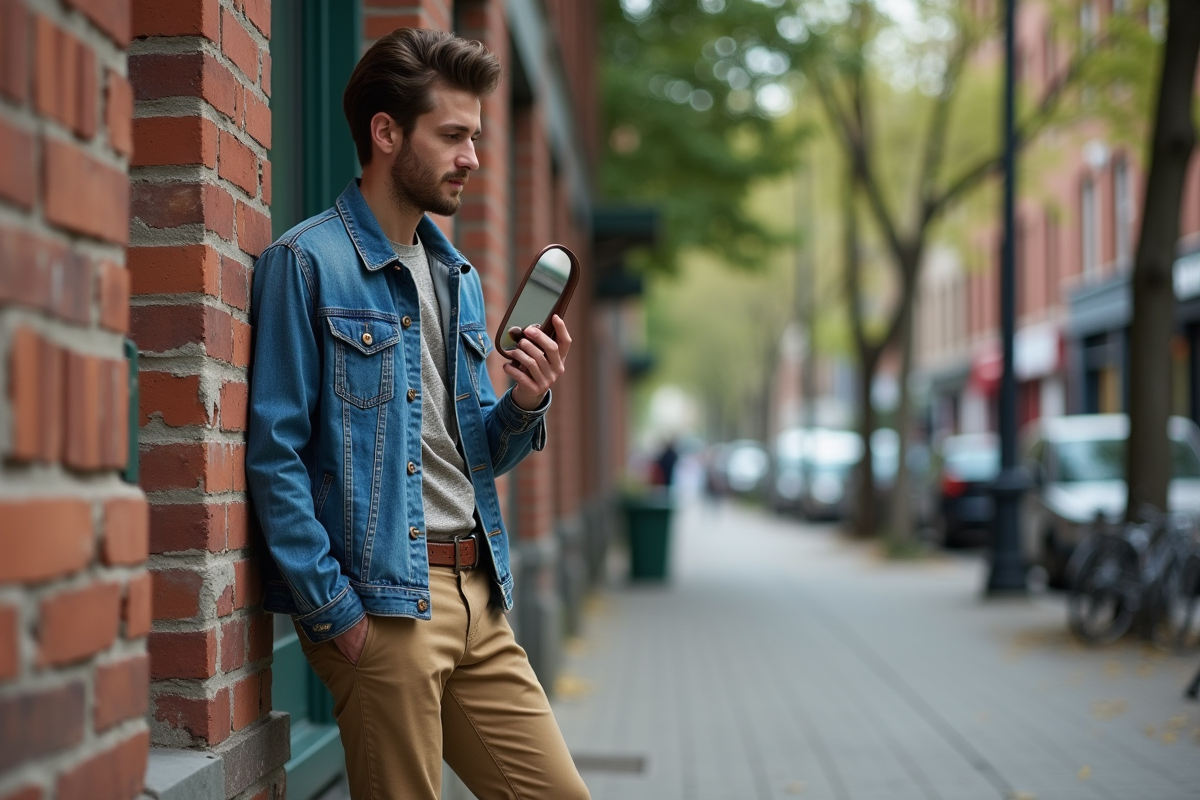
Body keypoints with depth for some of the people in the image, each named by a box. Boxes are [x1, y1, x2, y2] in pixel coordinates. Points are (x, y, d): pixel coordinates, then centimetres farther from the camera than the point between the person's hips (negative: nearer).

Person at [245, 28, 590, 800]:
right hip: (379, 597, -7)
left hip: (476, 593, 7)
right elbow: (275, 454, -11)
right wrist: (333, 610, -15)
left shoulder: (459, 276, 17)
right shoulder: (306, 263, -7)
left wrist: (524, 405, -1)